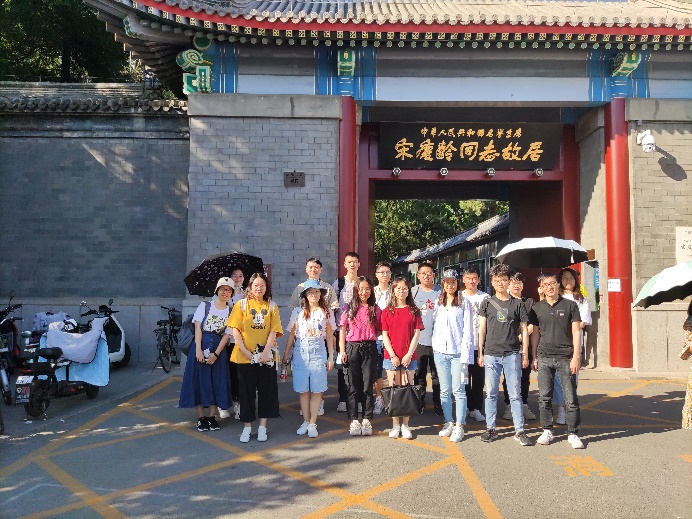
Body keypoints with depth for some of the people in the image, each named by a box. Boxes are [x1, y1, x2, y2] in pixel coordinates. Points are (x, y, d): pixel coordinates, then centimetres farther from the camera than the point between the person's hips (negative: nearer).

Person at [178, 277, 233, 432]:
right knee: (199, 380, 0)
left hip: (218, 348, 2)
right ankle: (201, 418, 8)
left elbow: (227, 335, -2)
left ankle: (212, 417, 14)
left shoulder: (230, 312, 4)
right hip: (201, 344, -2)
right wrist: (198, 349, -16)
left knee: (216, 382, 4)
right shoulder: (205, 306, 1)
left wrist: (216, 354, -13)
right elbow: (198, 328, -5)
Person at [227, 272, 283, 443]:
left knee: (266, 390, 5)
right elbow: (235, 329, -2)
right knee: (246, 390, 5)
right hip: (245, 356, -1)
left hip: (266, 356, 1)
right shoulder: (241, 304, 4)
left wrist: (266, 352, -14)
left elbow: (274, 331, -2)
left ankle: (262, 427, 16)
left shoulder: (271, 306, 7)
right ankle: (247, 427, 16)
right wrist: (244, 350, -13)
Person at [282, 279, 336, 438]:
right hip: (300, 352, 1)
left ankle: (313, 423, 7)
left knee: (317, 390, -1)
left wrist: (331, 357, 5)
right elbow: (291, 335, 8)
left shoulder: (326, 312, 5)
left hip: (318, 352, 0)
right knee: (303, 390, 4)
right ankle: (306, 422, 16)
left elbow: (330, 336, 7)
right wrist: (286, 354, 6)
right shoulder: (298, 312, 5)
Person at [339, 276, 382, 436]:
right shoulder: (349, 308, 6)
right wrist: (342, 350, -1)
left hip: (370, 348, 0)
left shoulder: (375, 309, 7)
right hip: (352, 348, 0)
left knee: (368, 385, 2)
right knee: (354, 385, 3)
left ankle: (367, 420, 9)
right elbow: (342, 330, 5)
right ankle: (354, 420, 7)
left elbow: (379, 330, 12)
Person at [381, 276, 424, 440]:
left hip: (409, 357, 0)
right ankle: (395, 425, 11)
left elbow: (416, 334, 0)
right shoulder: (387, 312, 6)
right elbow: (385, 335, 2)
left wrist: (409, 354, -9)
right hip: (391, 357, 0)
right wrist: (392, 355, -8)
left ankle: (405, 425, 11)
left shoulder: (414, 311, 5)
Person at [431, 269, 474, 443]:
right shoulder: (437, 304, 13)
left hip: (458, 352, -4)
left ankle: (459, 426, 1)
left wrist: (465, 355, -10)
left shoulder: (464, 303, -1)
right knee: (444, 390, 8)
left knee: (458, 390, -4)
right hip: (440, 352, 4)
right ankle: (448, 423, 17)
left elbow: (467, 331, -5)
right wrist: (434, 346, 6)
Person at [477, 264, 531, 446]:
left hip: (512, 354, -1)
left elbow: (524, 330, 8)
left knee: (515, 394, 1)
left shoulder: (517, 303, 6)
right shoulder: (487, 303, 7)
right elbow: (481, 329, 7)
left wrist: (525, 354, 4)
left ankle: (519, 431, 7)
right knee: (490, 393, 6)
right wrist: (480, 353, 3)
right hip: (491, 354, 1)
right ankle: (490, 429, 15)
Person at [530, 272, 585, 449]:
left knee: (571, 398, 0)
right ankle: (547, 431, 15)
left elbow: (576, 332, 0)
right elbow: (535, 334, 12)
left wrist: (576, 356, -7)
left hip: (565, 358, -2)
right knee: (544, 397, 4)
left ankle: (573, 434, 10)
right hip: (544, 358, 2)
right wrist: (534, 357, 7)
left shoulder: (570, 305, 3)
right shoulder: (537, 308, 9)